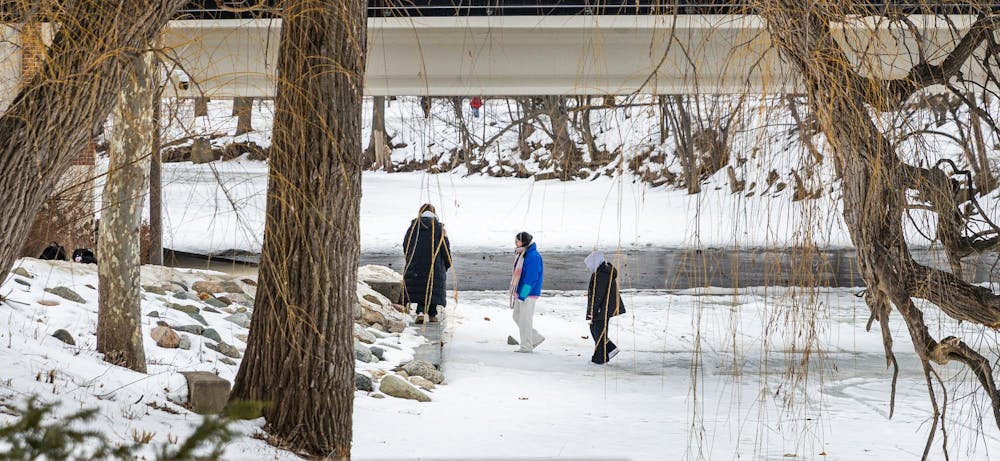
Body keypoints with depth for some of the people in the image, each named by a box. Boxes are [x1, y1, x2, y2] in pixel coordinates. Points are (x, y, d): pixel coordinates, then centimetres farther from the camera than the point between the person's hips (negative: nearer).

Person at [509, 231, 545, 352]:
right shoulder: (523, 254, 11)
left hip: (528, 294, -10)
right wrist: (516, 292, 18)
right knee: (517, 317, 13)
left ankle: (526, 346, 7)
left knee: (524, 319, -3)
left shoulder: (533, 256, -19)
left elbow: (531, 277, -22)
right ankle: (536, 338, 22)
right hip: (520, 292, 10)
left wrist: (522, 295, -23)